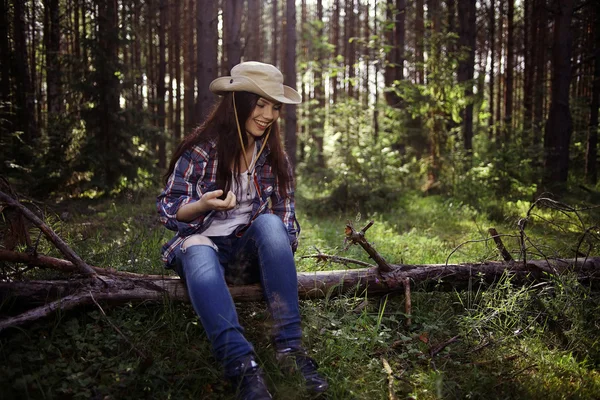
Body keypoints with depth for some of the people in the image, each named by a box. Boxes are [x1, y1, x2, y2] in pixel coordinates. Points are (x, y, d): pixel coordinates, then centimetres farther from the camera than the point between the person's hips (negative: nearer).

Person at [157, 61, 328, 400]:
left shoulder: (275, 155, 6)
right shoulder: (200, 149, -6)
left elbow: (285, 213, 8)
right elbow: (168, 210, -5)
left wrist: (282, 252, -13)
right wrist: (203, 204, -27)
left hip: (250, 251, 3)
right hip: (203, 243, -2)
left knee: (269, 222, -30)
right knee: (198, 254, -37)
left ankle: (290, 346, -34)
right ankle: (243, 365, -50)